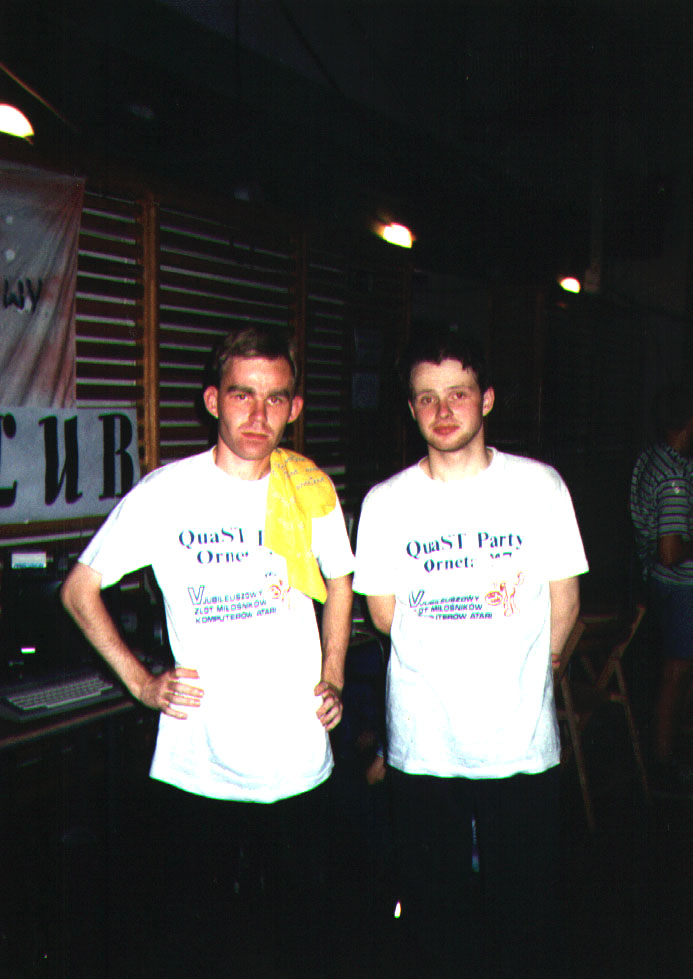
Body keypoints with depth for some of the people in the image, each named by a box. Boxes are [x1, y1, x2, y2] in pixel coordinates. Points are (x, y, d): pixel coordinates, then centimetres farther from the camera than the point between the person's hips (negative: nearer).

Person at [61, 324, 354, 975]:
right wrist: (141, 683, -6)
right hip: (198, 765, -2)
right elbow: (79, 589, 0)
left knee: (298, 925, 19)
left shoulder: (312, 490, -2)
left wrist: (333, 677, 7)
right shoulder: (165, 494, -9)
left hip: (299, 762, 2)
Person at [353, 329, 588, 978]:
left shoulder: (540, 486, -3)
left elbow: (564, 604, 3)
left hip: (521, 737, 0)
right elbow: (383, 613, 3)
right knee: (433, 907, 14)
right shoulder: (385, 502, -2)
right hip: (422, 745, 1)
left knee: (526, 908, 13)